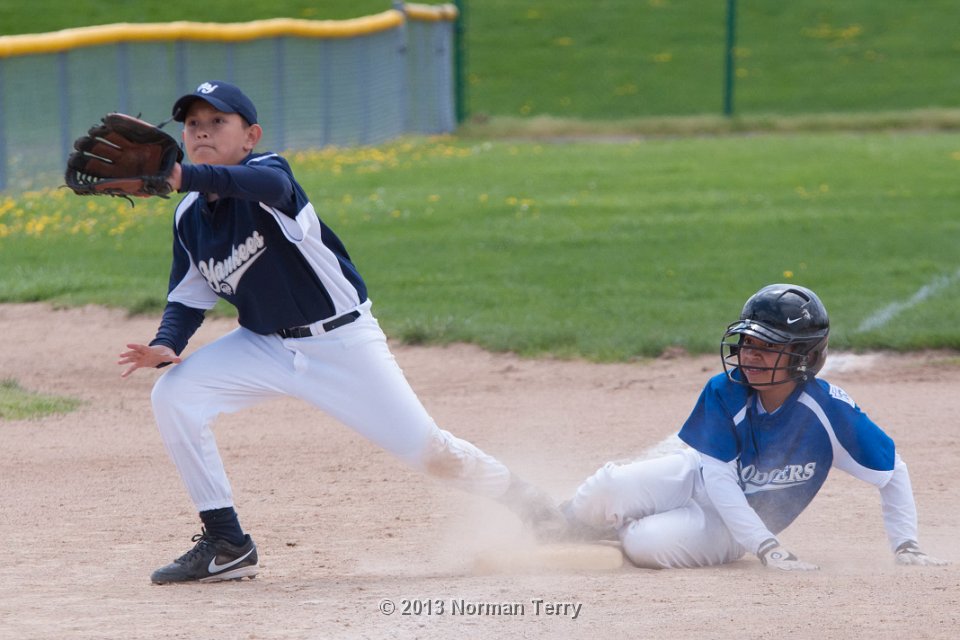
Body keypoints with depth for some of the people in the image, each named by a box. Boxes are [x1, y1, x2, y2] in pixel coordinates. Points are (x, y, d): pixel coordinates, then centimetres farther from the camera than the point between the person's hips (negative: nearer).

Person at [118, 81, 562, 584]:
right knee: (173, 395, -15)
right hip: (265, 346, 5)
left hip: (342, 343, -5)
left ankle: (526, 501, 27)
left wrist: (186, 178, -61)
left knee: (427, 451, -4)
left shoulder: (267, 171, -19)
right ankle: (226, 545, -7)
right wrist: (166, 346, -15)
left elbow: (268, 185, -46)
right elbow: (187, 298, 8)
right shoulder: (190, 217, 0)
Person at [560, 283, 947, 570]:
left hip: (734, 527, -2)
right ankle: (559, 528, 11)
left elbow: (892, 472, -13)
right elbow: (719, 476, -19)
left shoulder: (828, 410, -24)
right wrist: (767, 548, -29)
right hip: (696, 482, 2)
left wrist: (906, 546, -17)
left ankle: (625, 531, 9)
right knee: (609, 488, -25)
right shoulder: (725, 393, -18)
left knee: (648, 544, -30)